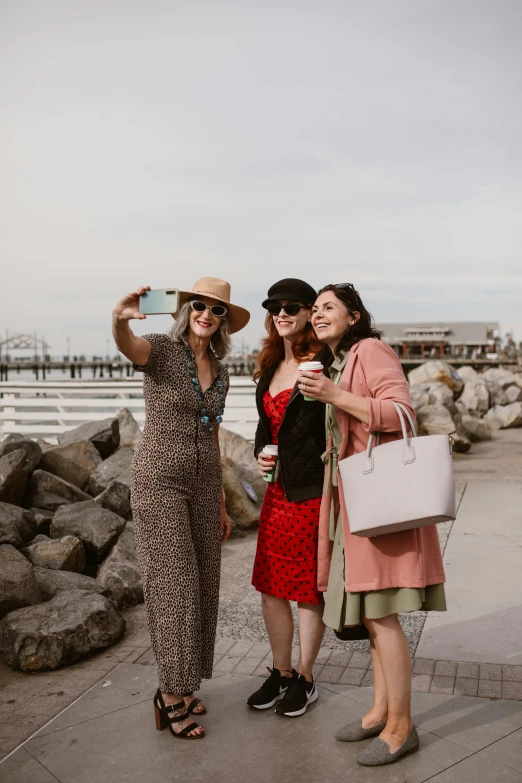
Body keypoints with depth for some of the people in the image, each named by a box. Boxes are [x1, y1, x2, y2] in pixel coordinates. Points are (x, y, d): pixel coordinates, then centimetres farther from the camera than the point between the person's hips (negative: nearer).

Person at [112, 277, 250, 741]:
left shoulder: (219, 373, 11)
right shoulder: (162, 350, -8)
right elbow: (128, 347, -33)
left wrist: (221, 503, 16)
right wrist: (120, 319, -57)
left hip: (203, 485, 7)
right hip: (160, 481, -6)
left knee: (201, 588, 10)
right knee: (175, 587, -4)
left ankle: (179, 686, 26)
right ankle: (171, 696, 11)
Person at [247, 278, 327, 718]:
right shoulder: (271, 368, 12)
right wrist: (260, 453, 3)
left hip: (313, 492, -7)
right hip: (278, 491, 7)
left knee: (309, 591, 7)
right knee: (271, 587, 14)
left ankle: (305, 679, 26)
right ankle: (281, 673, 32)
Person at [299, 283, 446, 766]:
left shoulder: (371, 350, -7)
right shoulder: (337, 366, 19)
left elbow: (401, 411, -19)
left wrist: (334, 396, -21)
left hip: (379, 493, -9)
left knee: (378, 611, -7)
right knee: (368, 611, 13)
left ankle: (401, 727, 7)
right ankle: (382, 710, 25)